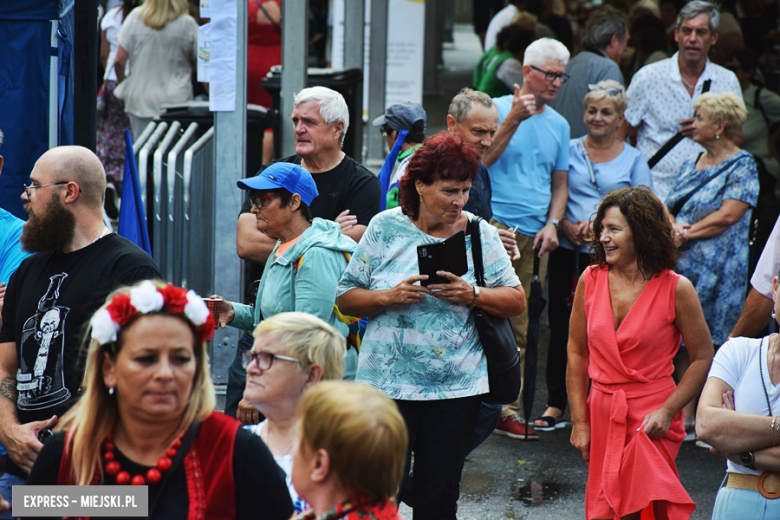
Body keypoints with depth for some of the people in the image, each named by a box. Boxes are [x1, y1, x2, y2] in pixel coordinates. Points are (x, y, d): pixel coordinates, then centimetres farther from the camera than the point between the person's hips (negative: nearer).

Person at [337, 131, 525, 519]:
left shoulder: (479, 234, 4)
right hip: (388, 382, -1)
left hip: (457, 387, 1)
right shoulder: (386, 229, 1)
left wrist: (472, 295, -13)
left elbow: (517, 301, 3)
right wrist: (389, 297, -14)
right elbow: (346, 298, 3)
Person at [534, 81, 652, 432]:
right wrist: (566, 226, -10)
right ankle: (556, 406, 11)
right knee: (562, 328, 2)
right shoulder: (569, 151, 10)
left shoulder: (633, 160, 8)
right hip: (569, 254, 1)